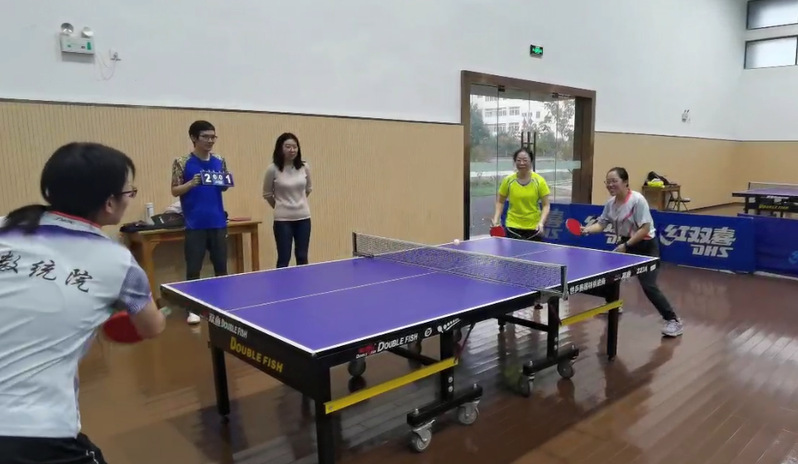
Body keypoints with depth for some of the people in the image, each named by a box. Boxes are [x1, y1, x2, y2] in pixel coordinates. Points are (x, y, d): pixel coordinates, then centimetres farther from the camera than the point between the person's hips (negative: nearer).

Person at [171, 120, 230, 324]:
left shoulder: (220, 161, 6)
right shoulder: (182, 162, -4)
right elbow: (175, 191, -4)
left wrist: (225, 183, -8)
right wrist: (192, 183, -20)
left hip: (218, 223, 3)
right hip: (195, 225, -3)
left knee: (221, 266, 12)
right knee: (193, 269, 3)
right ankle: (193, 309, 14)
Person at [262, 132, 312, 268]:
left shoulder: (304, 167, -1)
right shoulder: (273, 169, -9)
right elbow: (267, 194, 4)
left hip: (303, 217, 3)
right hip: (283, 219, -3)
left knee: (302, 257, 10)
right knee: (284, 259, 1)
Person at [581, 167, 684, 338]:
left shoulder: (637, 200, -23)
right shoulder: (610, 203, -1)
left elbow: (645, 228, -26)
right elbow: (601, 224, 0)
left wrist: (626, 245, -28)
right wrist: (587, 229, -19)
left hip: (645, 246, -8)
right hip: (625, 243, 8)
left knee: (648, 286, -16)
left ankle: (673, 321, -4)